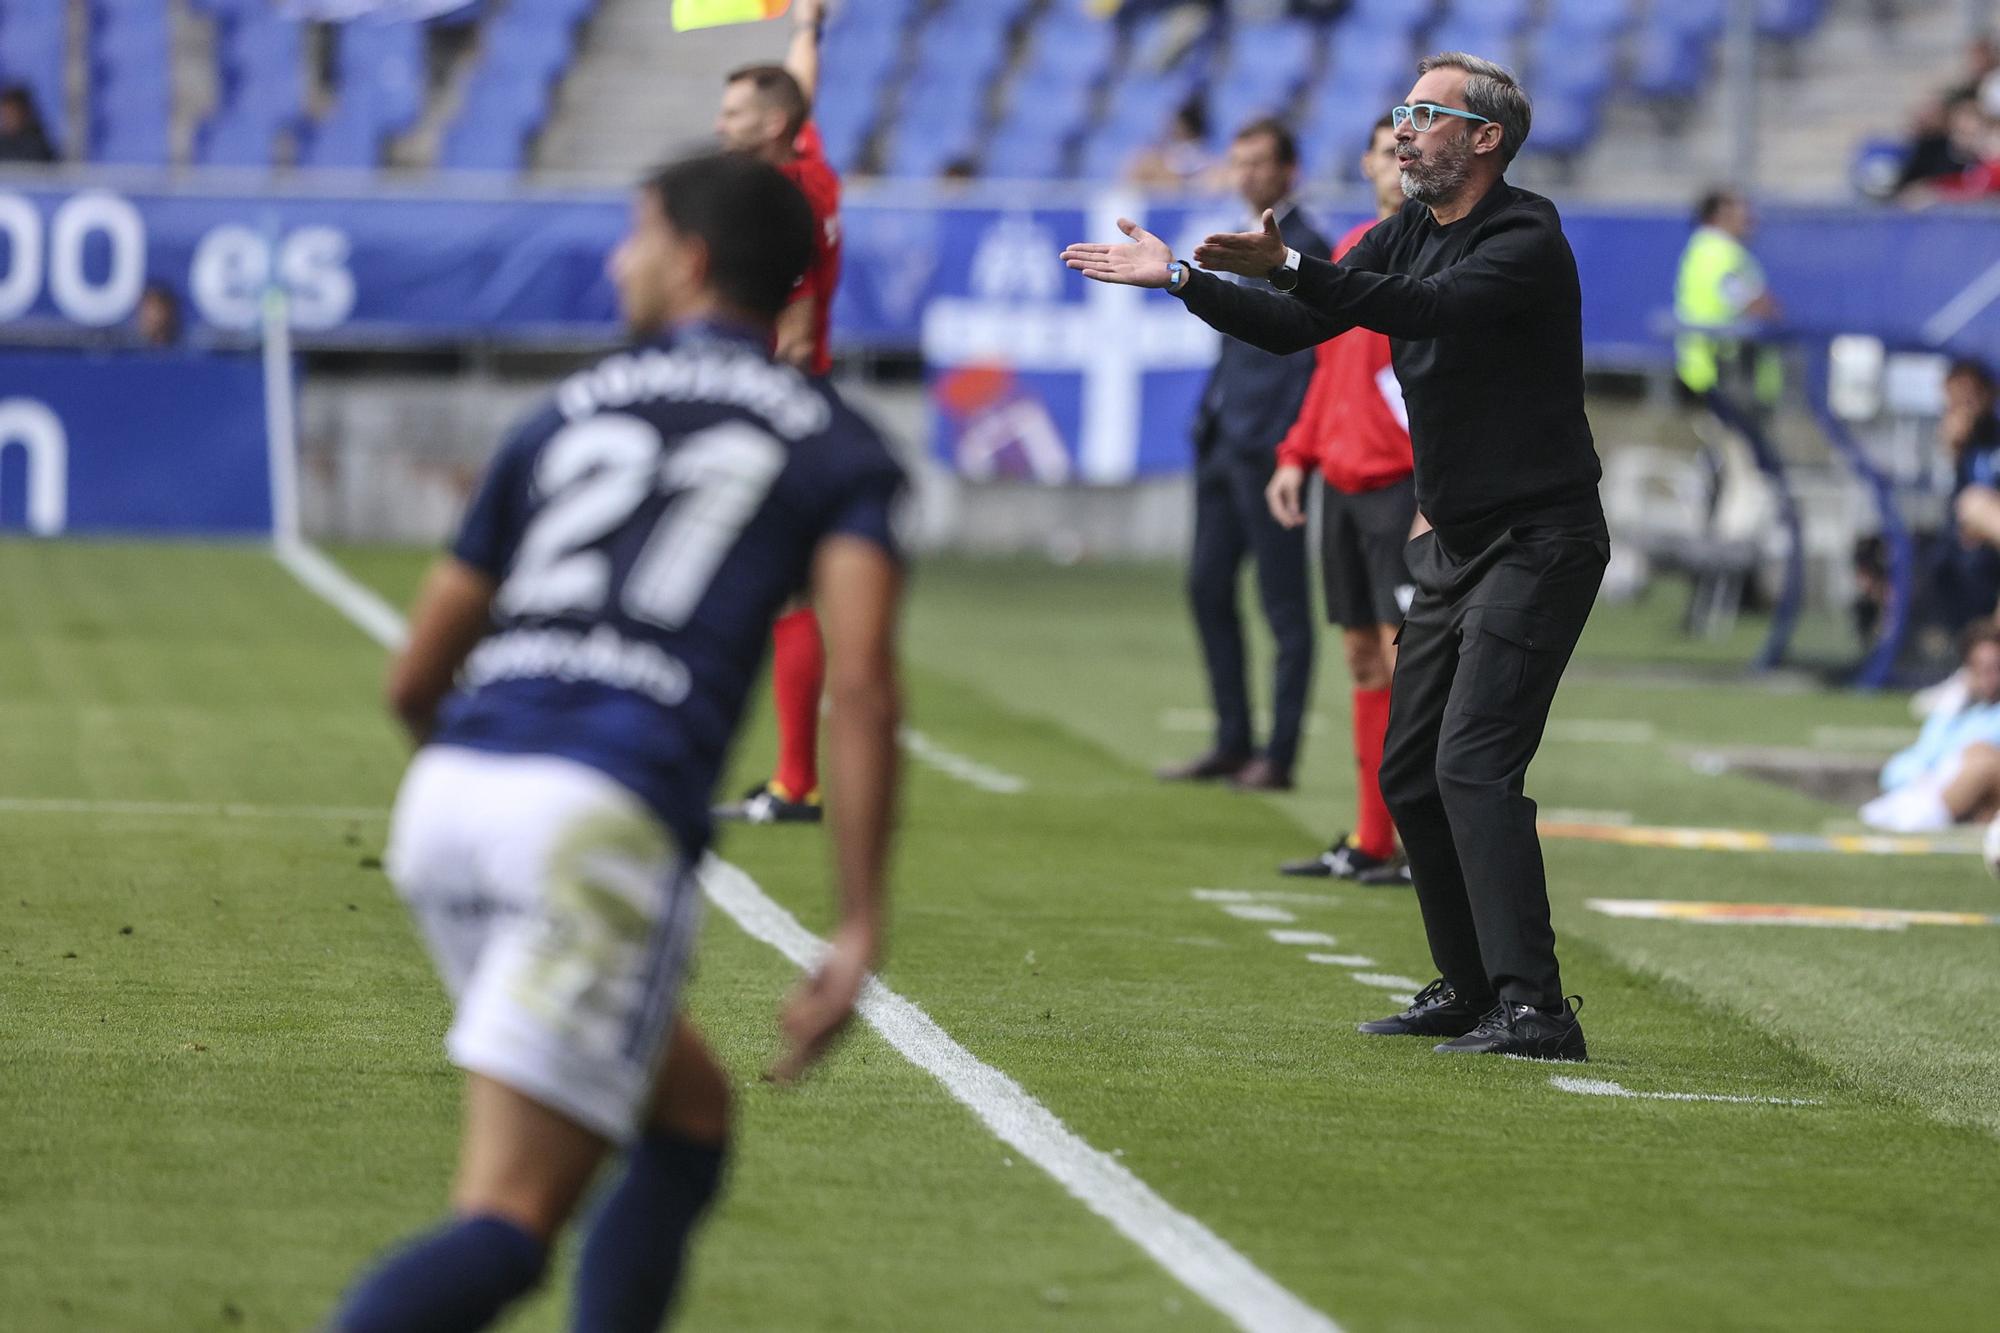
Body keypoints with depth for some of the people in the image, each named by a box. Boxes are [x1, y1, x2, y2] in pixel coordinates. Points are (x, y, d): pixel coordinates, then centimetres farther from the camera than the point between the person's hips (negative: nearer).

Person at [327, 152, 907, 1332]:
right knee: (508, 1226, -9)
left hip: (450, 795, 5)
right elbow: (863, 688, -4)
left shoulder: (570, 414, 22)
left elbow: (416, 681, 26)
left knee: (690, 1118, 24)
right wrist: (861, 933, -5)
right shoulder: (834, 448, 12)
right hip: (609, 818, -5)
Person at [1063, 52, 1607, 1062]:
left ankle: (1532, 1009, -22)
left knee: (1473, 767, -19)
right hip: (1454, 543, 9)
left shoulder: (1526, 240, -16)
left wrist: (1290, 269, -43)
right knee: (1409, 771, 11)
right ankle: (1468, 989, 22)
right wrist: (1180, 279, 4)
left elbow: (1427, 307, -33)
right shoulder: (1407, 234, 11)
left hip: (1539, 542, -9)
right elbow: (1293, 328, 14)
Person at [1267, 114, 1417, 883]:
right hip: (1345, 480, 8)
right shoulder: (1352, 251, 15)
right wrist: (1297, 457, 14)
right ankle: (1370, 843, 16)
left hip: (1405, 484, -8)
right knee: (1364, 662, 10)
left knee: (1406, 658, -12)